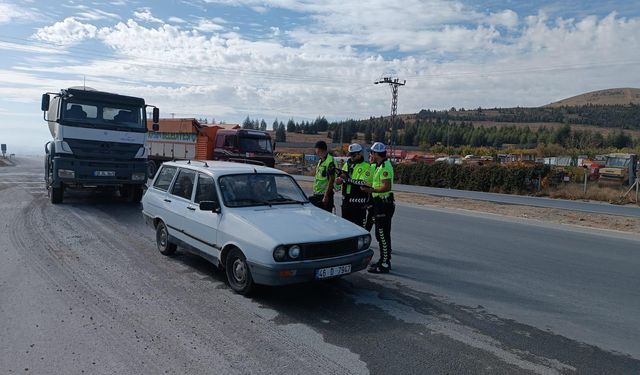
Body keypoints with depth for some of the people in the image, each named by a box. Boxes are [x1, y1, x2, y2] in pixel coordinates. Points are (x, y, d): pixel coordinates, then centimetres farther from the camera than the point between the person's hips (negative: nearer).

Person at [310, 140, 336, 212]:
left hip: (325, 194, -10)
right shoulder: (320, 161, 16)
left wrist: (326, 196, -22)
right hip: (317, 194, 10)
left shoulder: (330, 161, -15)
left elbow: (331, 179, -20)